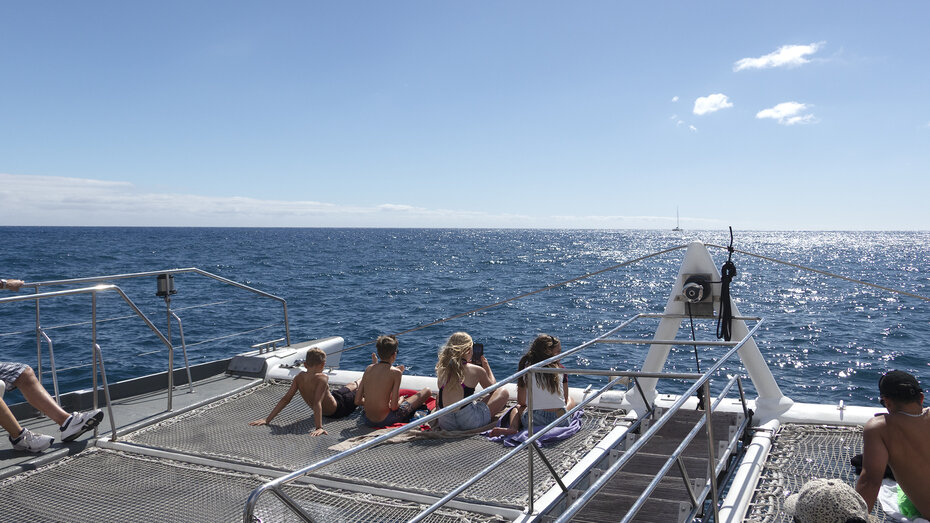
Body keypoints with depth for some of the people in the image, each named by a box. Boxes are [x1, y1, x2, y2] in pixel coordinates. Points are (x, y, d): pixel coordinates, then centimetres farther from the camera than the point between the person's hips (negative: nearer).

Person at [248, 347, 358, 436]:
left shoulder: (299, 377, -19)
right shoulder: (322, 378, -37)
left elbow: (285, 399, -20)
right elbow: (317, 403, -44)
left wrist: (268, 419, -17)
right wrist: (319, 427, -47)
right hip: (337, 409, -6)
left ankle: (358, 384, 62)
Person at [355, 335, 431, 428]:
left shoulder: (369, 369, 0)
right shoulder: (396, 372, -14)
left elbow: (357, 401, 0)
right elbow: (394, 406, -16)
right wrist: (400, 401, 6)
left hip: (367, 420, 6)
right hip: (385, 421, -6)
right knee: (427, 391, 10)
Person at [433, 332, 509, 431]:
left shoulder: (442, 370, 7)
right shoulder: (476, 370, -4)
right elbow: (492, 388, 16)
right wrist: (487, 366, 29)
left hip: (445, 424, 5)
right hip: (469, 422, -5)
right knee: (503, 393, 12)